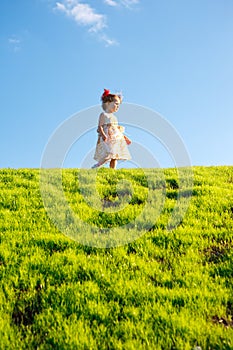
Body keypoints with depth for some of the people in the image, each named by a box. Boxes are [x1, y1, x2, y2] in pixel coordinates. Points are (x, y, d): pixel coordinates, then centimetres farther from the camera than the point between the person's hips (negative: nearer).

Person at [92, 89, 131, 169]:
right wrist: (103, 135, -28)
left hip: (116, 139, 9)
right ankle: (95, 167, -11)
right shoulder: (103, 115, -1)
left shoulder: (113, 117, 22)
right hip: (107, 139, -8)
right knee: (108, 155, -23)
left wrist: (124, 137, 26)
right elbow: (100, 127, -11)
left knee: (115, 157, 2)